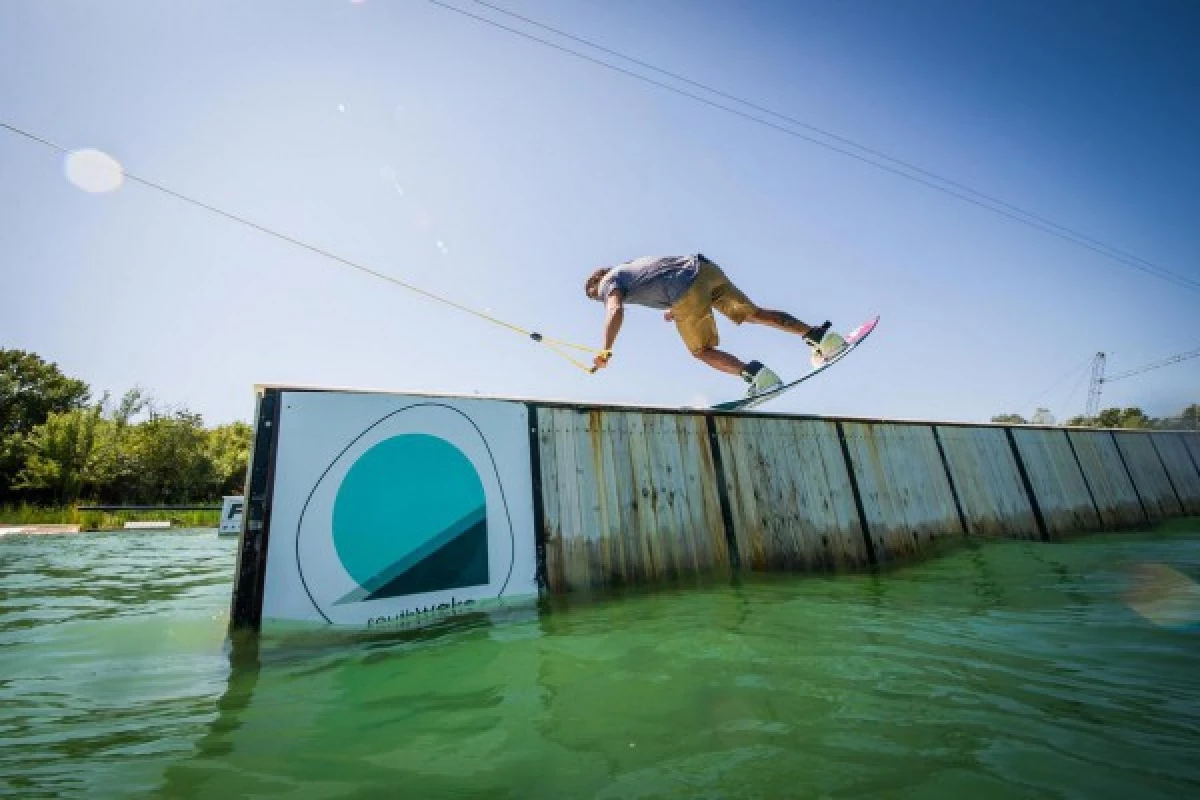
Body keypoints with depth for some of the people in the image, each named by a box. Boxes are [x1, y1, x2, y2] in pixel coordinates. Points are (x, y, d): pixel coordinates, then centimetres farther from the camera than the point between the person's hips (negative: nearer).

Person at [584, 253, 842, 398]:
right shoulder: (634, 265, 34)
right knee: (753, 313, 13)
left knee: (702, 350, 8)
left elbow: (616, 311, -10)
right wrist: (676, 308, 45)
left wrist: (605, 352, -11)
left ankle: (751, 372, -11)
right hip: (703, 266, 7)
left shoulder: (609, 281, 13)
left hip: (686, 293, -7)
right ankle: (814, 334, 6)